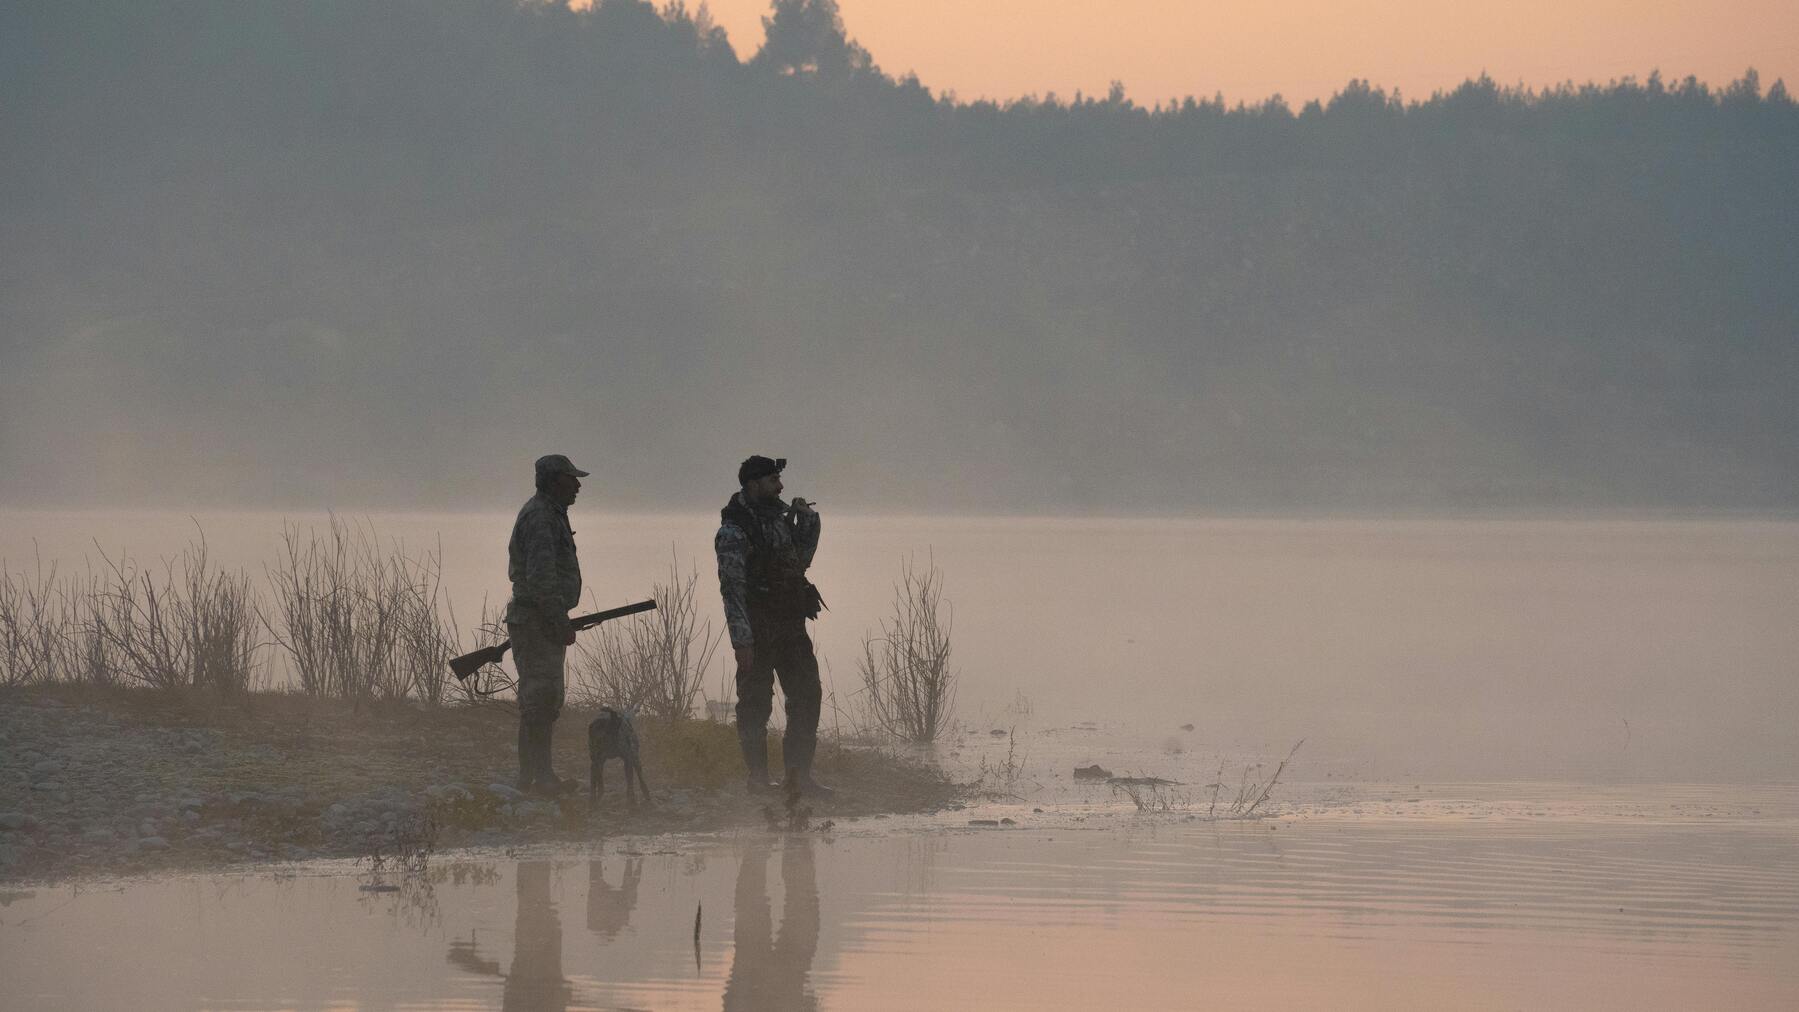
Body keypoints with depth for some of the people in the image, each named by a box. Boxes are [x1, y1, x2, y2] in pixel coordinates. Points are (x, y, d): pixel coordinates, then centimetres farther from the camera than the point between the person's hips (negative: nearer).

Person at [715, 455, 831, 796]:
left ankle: (799, 775, 13)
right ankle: (758, 779, 8)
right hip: (758, 635, -8)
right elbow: (732, 587, -17)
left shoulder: (780, 519, 12)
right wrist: (741, 639, -21)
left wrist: (807, 521, 13)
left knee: (807, 697, 7)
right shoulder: (734, 531, -12)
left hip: (791, 628, 8)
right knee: (755, 705, 1)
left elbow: (801, 559, 27)